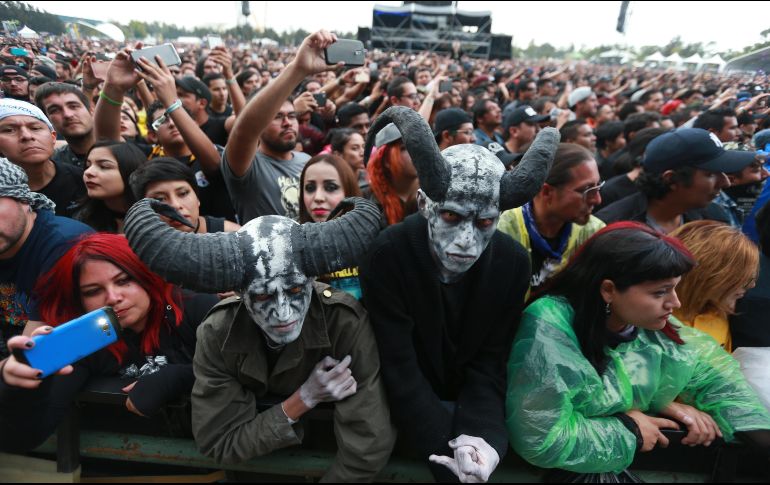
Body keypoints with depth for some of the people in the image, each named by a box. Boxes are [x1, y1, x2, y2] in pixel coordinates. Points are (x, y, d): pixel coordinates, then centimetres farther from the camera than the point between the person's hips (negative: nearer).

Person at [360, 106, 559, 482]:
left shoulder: (513, 263, -13)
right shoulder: (387, 256, -22)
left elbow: (490, 363, -9)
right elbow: (399, 368, -19)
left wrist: (480, 434, -23)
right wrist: (448, 448, -24)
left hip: (475, 404, 3)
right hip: (409, 410, -2)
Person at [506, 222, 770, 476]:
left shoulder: (651, 324, -7)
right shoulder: (550, 329, -29)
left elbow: (707, 363, 9)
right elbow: (541, 438, -30)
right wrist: (626, 432, -18)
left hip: (640, 457, 6)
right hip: (577, 469, -6)